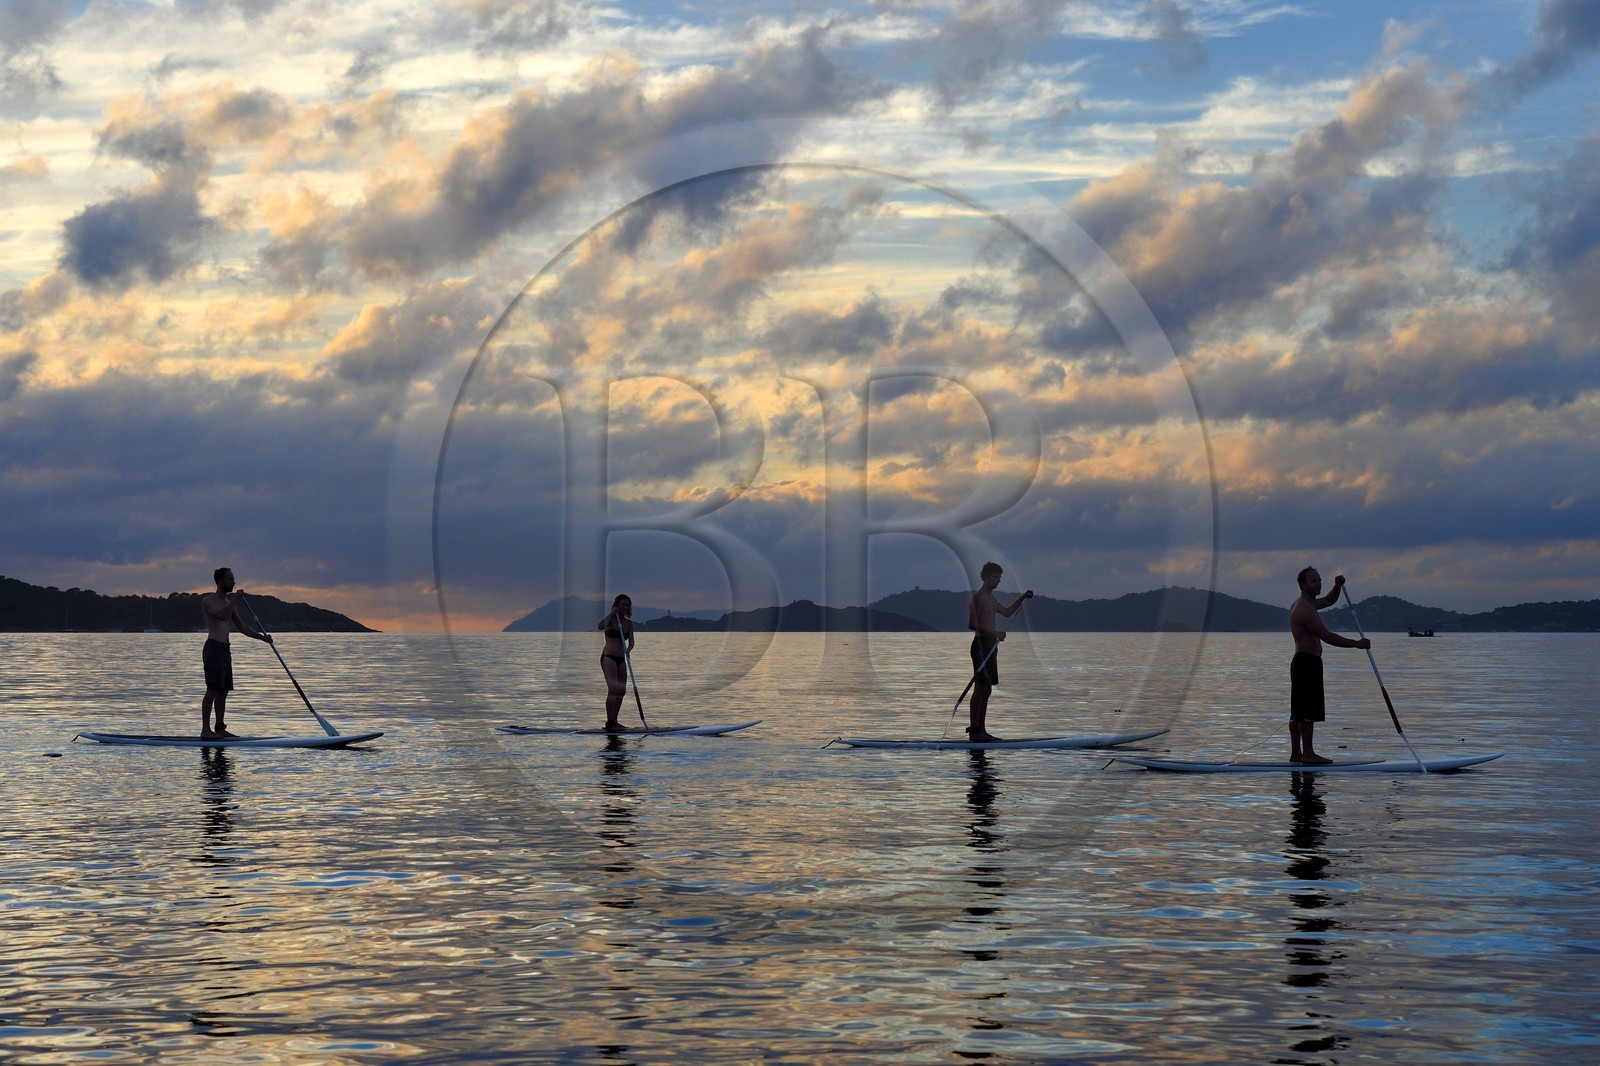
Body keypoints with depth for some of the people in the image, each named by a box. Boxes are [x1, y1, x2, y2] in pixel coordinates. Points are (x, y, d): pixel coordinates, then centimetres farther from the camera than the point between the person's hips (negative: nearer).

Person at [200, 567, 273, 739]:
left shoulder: (229, 603, 19)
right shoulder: (208, 601, -5)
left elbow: (242, 627, 20)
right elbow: (223, 615, -24)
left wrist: (262, 637, 8)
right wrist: (236, 598, -13)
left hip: (225, 650, 9)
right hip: (213, 647, -9)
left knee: (224, 691, 8)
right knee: (213, 690, -14)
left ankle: (220, 728, 11)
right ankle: (205, 730, -17)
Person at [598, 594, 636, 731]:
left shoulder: (629, 623, 12)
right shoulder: (610, 619, -5)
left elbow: (631, 641, 2)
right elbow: (600, 627, -27)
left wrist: (628, 649, -20)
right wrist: (612, 614, -19)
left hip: (621, 659, 7)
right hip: (608, 657, -7)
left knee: (622, 691, 9)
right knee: (613, 689, -18)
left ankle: (614, 721, 20)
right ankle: (609, 723, -20)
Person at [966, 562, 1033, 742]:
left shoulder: (990, 598, 20)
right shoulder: (978, 597, -10)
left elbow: (1007, 612, 36)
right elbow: (972, 624, -19)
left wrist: (1022, 598, 27)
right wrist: (994, 633, -22)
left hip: (990, 645, 10)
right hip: (981, 644, -10)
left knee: (986, 689, 8)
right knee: (981, 688, -12)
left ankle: (981, 730, 9)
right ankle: (974, 729, -14)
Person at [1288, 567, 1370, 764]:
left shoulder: (1307, 604, 16)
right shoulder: (1304, 609, -17)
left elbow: (1329, 601, 34)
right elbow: (1327, 636, -22)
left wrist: (1337, 586, 12)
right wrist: (1357, 644, -19)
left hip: (1303, 662, 11)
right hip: (1307, 661, -11)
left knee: (1298, 711, 10)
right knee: (1307, 711, -11)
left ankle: (1296, 754, 12)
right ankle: (1308, 753, -12)